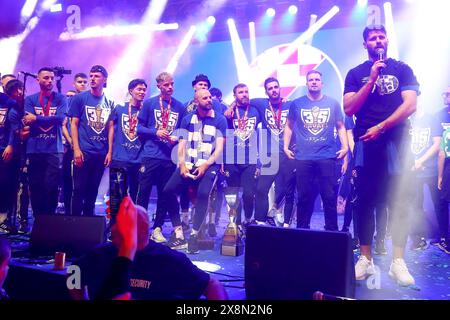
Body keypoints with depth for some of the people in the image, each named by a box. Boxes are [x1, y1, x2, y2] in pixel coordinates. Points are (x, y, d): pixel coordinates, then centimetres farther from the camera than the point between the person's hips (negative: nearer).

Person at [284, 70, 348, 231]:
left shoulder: (333, 103, 9)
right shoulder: (297, 104, 8)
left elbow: (340, 127, 13)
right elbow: (289, 126, 14)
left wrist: (345, 147, 1)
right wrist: (286, 147, 5)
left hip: (327, 157, 0)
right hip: (303, 158, 0)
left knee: (329, 197, 1)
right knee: (304, 197, 6)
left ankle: (332, 231, 13)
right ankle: (302, 231, 18)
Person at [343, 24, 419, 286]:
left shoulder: (402, 69, 11)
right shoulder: (356, 74, 12)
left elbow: (410, 105, -2)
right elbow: (349, 109, -1)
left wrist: (381, 127, -10)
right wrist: (372, 79, -7)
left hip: (397, 143, 0)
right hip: (366, 144, 0)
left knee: (400, 203, -2)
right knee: (365, 202, 0)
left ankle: (398, 262, 4)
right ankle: (366, 259, 8)